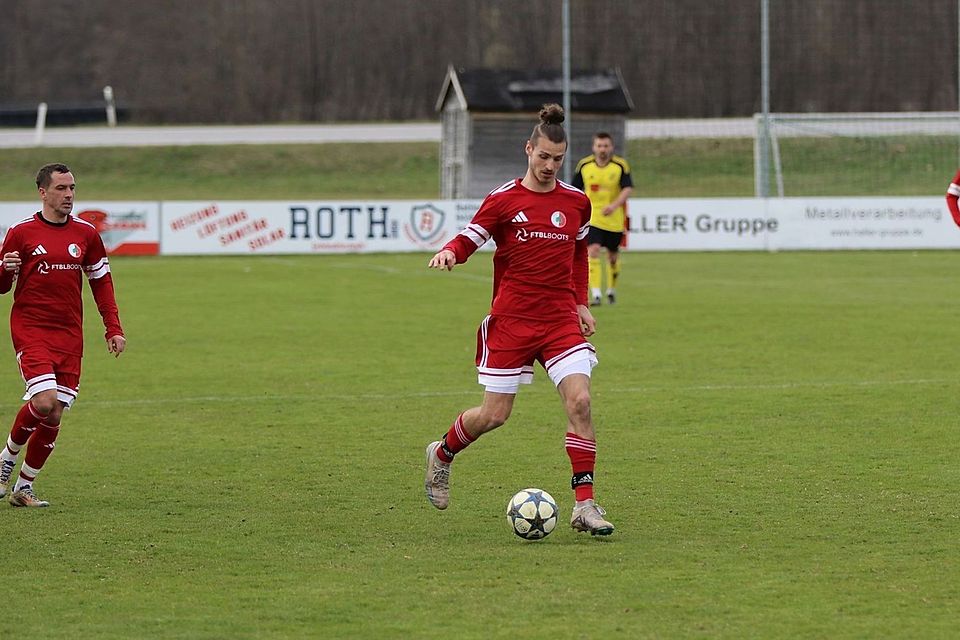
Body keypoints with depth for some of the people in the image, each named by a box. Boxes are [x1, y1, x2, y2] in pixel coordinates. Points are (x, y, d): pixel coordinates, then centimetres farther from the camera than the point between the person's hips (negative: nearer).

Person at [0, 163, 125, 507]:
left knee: (54, 416, 0)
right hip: (30, 328, -4)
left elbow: (101, 281, 17)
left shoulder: (85, 233, 8)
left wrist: (113, 328, 9)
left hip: (69, 334, 4)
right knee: (44, 401, -21)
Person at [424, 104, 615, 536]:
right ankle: (442, 454, 33)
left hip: (560, 320, 3)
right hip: (510, 321, -3)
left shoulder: (575, 202, 7)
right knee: (494, 414, 0)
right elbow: (469, 239, -3)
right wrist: (449, 252, -25)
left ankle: (584, 505, -11)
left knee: (579, 400, -16)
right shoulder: (504, 200, -4)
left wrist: (581, 303, 16)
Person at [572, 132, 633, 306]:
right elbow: (576, 191, 10)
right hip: (592, 218, 0)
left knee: (613, 256, 13)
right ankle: (595, 294, -21)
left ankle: (611, 290, 36)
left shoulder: (620, 166, -7)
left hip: (614, 219, 0)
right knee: (593, 251, -18)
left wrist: (614, 205, -33)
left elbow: (628, 189, -18)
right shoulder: (584, 165, -1)